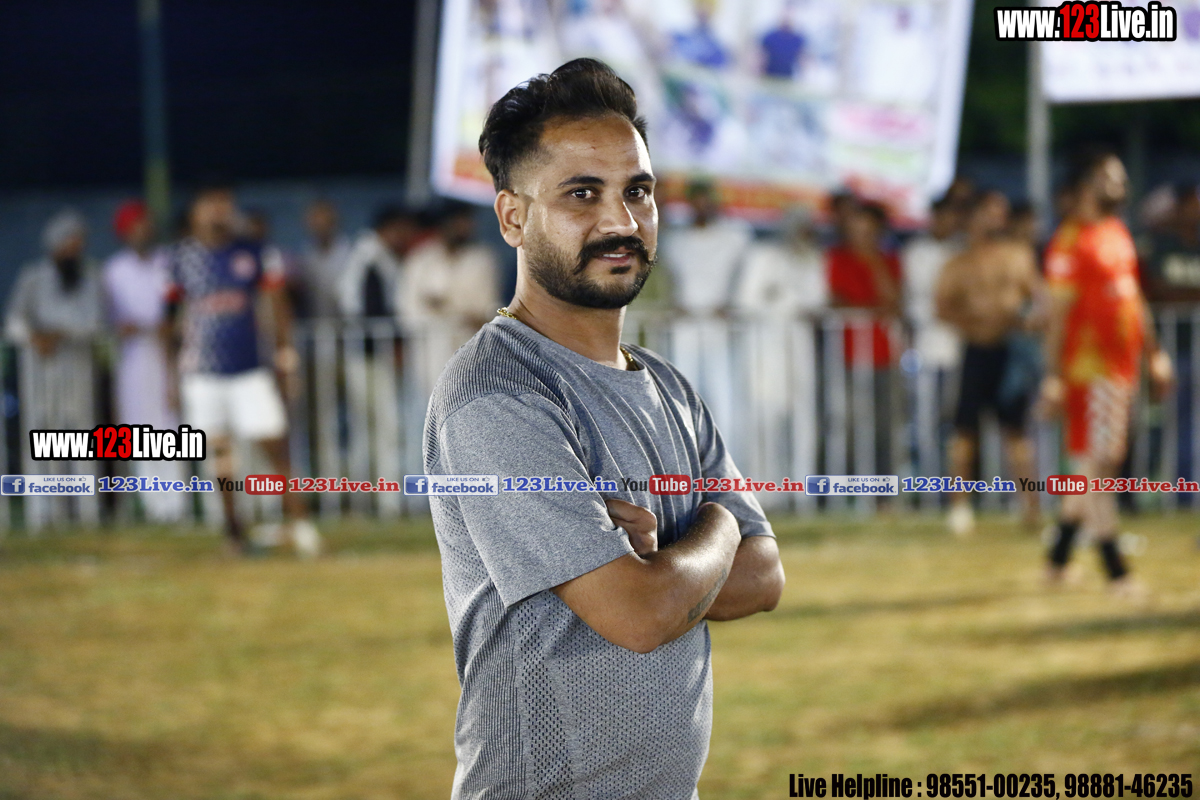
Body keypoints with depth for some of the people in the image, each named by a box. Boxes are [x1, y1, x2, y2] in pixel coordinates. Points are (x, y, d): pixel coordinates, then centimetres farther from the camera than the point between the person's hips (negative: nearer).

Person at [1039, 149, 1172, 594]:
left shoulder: (1118, 233, 14)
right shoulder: (1070, 243, -14)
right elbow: (1057, 315, -16)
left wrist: (1154, 355, 21)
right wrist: (1054, 378, -19)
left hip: (1122, 363, 9)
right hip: (1090, 368, -9)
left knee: (1104, 461, 13)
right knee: (1096, 464, -3)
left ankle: (1057, 560, 24)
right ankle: (1115, 572, 0)